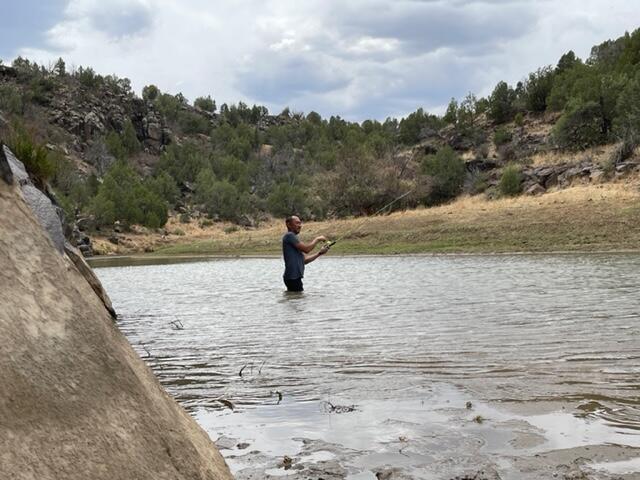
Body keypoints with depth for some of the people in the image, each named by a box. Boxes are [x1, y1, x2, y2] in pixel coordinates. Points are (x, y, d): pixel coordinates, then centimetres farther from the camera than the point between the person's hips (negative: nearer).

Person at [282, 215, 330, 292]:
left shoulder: (293, 237, 21)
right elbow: (306, 249, -17)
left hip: (295, 276, 10)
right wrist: (317, 239, -3)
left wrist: (319, 253, 8)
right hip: (292, 276, -10)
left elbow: (304, 260, 17)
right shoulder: (289, 235, -9)